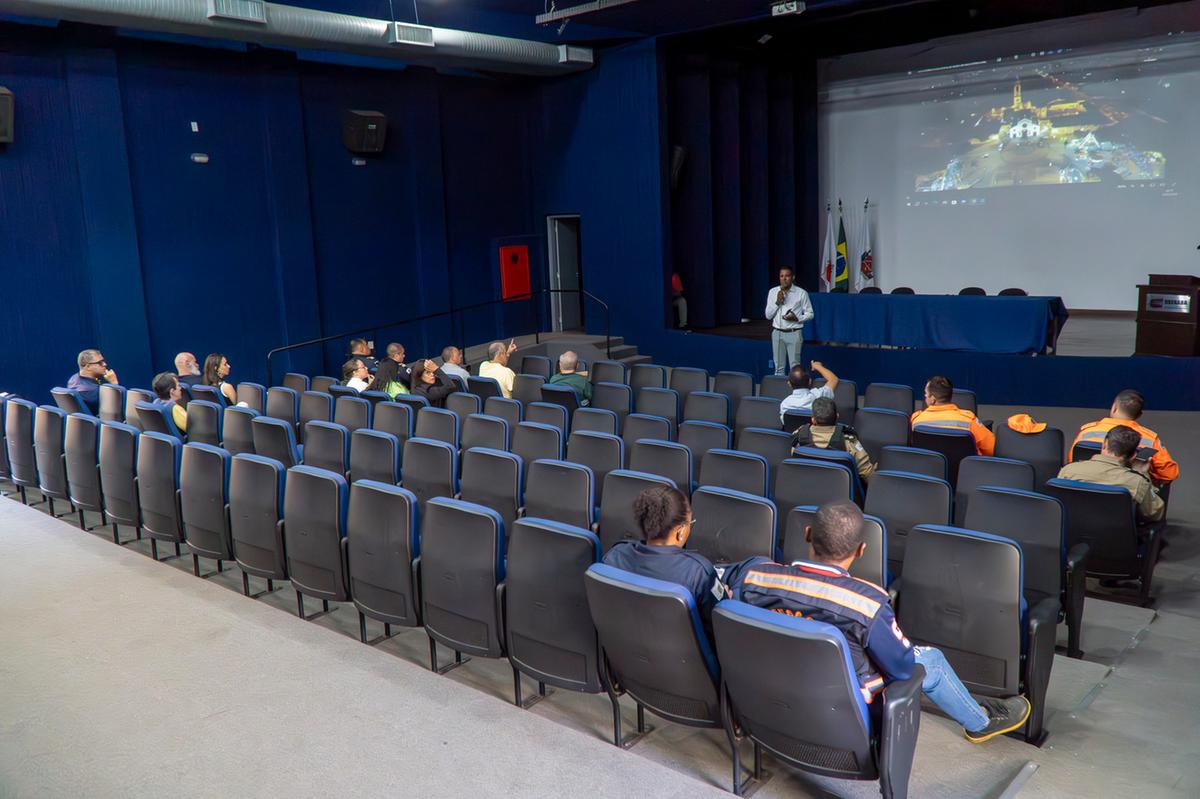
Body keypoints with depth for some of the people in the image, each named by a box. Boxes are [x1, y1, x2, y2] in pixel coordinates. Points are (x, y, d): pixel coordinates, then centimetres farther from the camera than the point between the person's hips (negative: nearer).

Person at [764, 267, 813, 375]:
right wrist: (777, 302, -9)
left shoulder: (801, 293, -3)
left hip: (794, 333, -3)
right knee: (779, 367, 8)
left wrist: (797, 318, -16)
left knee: (795, 367, -3)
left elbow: (809, 314, 2)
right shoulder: (773, 292, 5)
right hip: (777, 333, 3)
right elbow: (768, 315, 5)